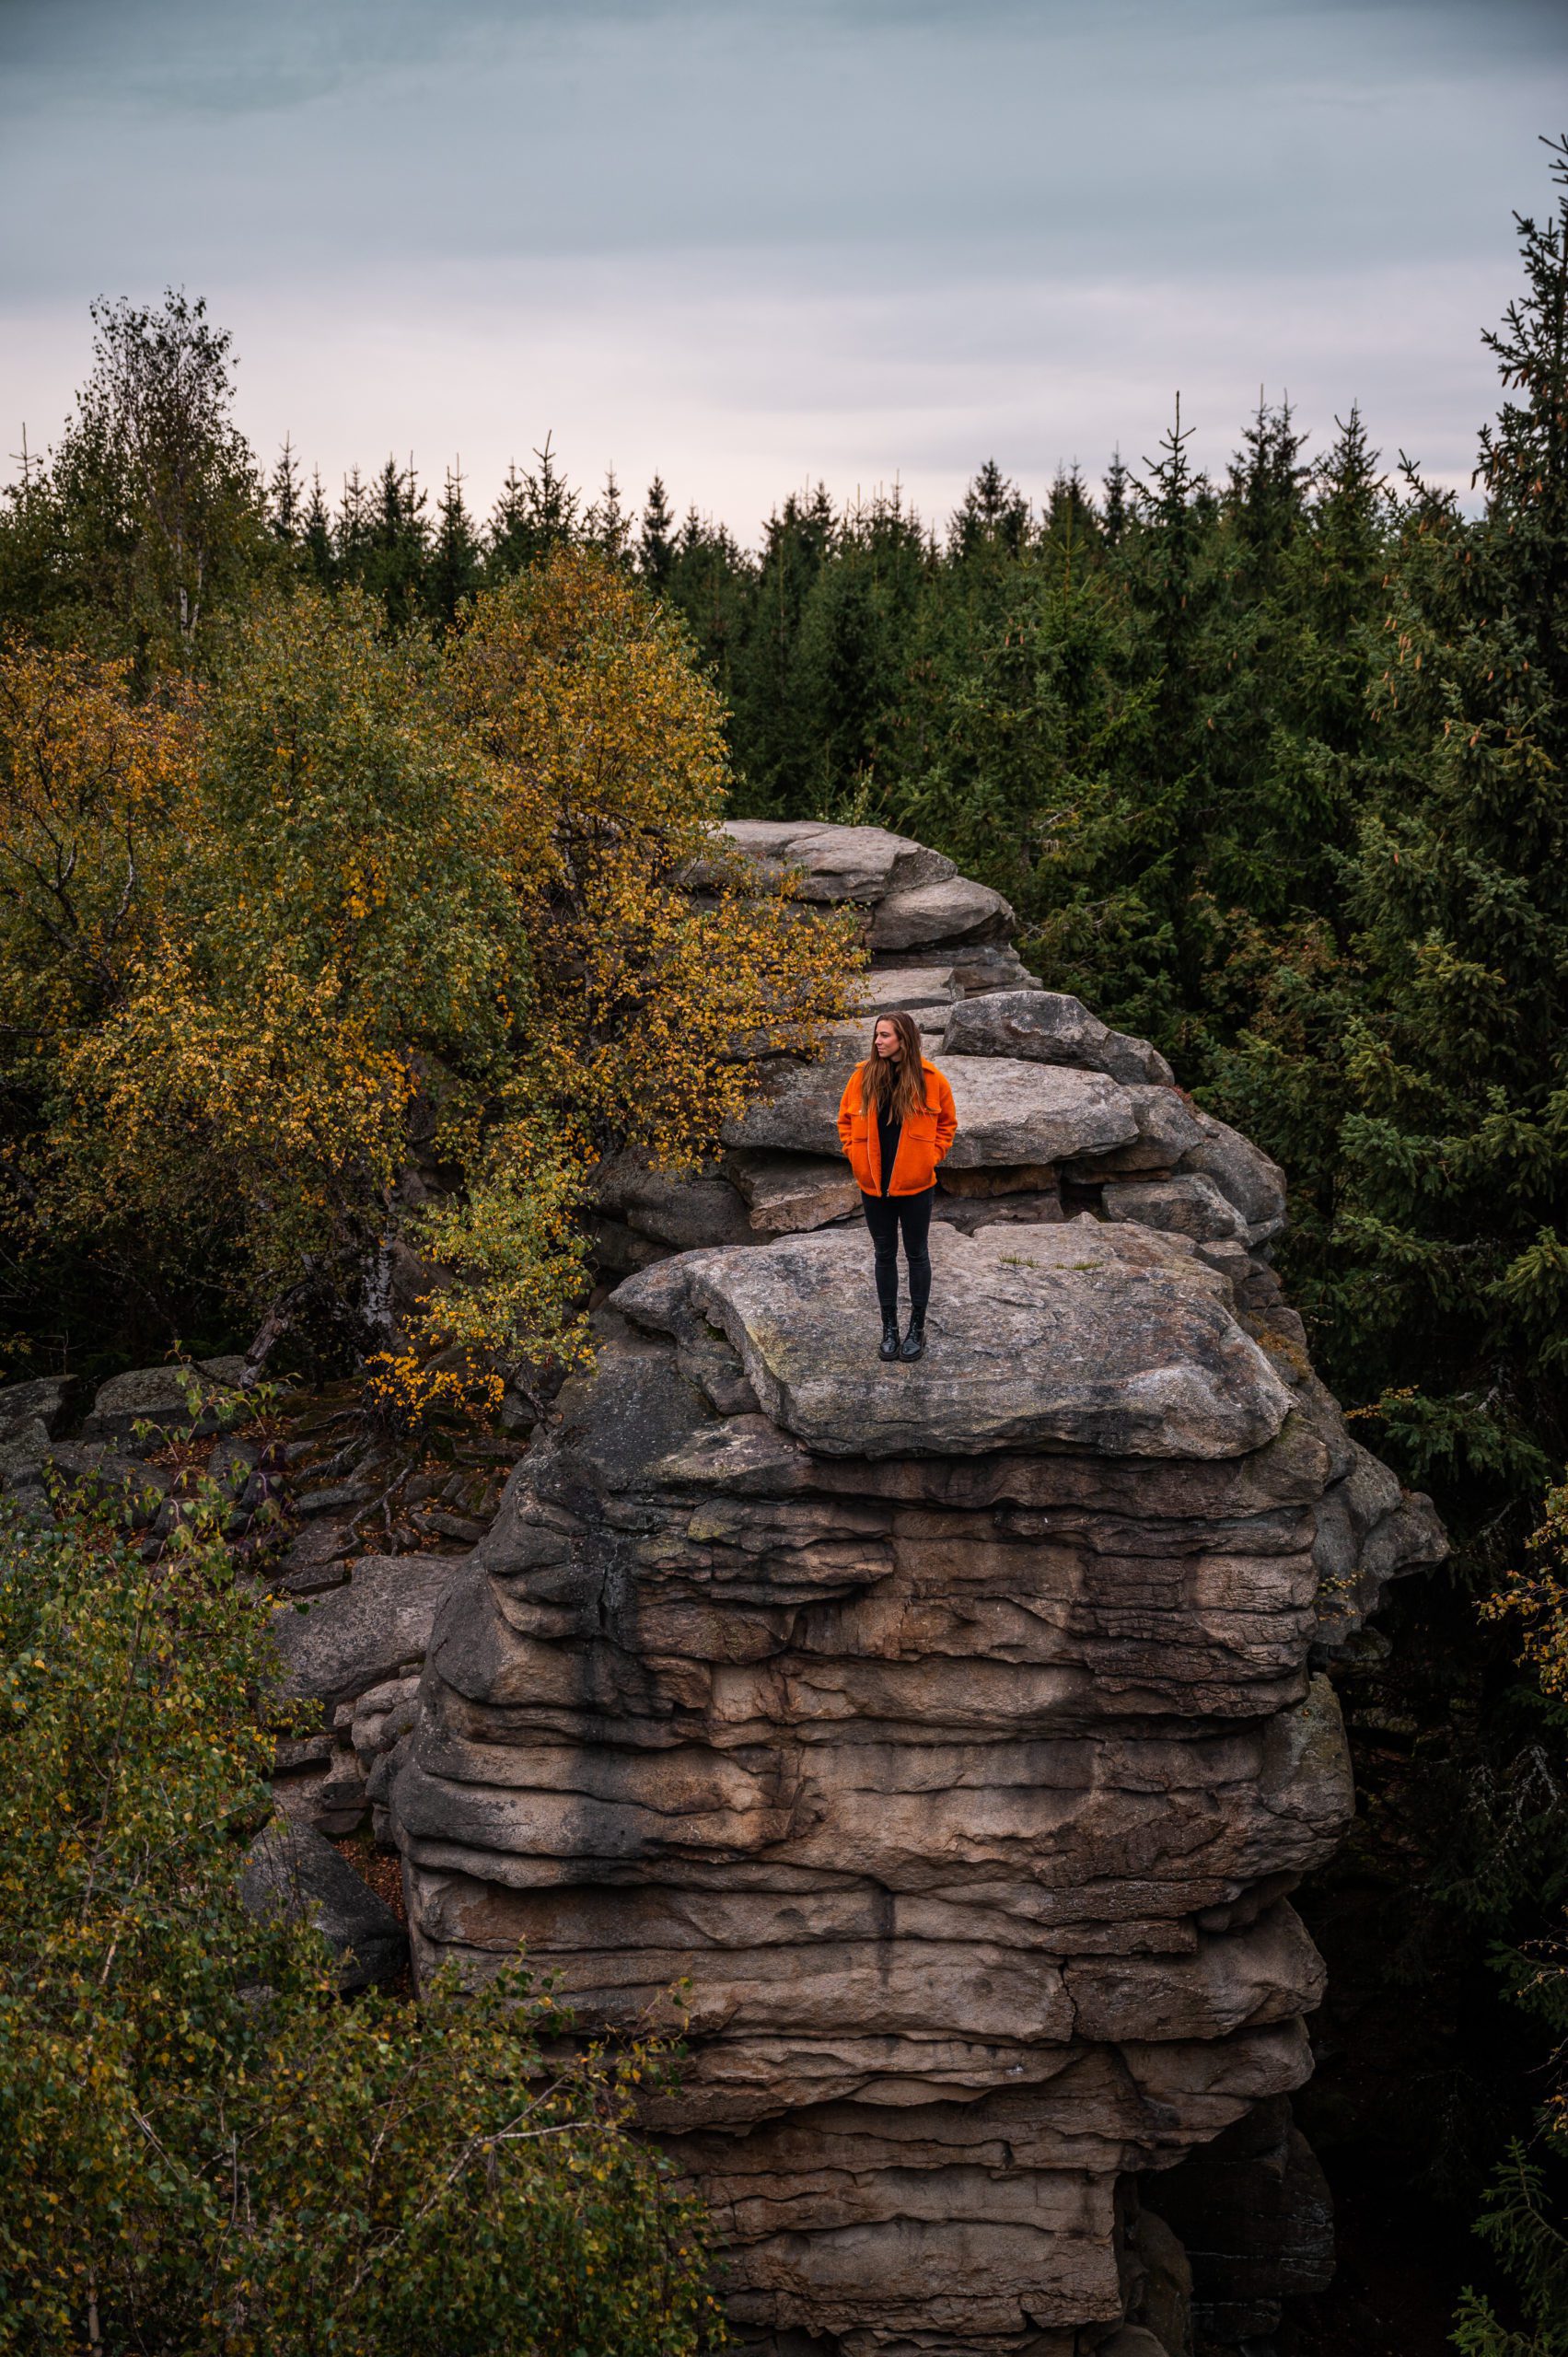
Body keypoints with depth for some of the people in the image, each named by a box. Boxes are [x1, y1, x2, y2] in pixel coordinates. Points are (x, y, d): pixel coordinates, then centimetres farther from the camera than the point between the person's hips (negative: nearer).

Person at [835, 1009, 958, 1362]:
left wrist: (932, 1156, -4)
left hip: (915, 1186, -2)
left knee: (916, 1254, 9)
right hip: (874, 1186, 2)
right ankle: (889, 1329, 21)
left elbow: (947, 1122, 5)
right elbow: (845, 1120, 10)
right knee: (885, 1255, 11)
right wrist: (855, 1154, -1)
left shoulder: (931, 1080, -8)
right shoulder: (862, 1076, -3)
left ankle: (917, 1329, 20)